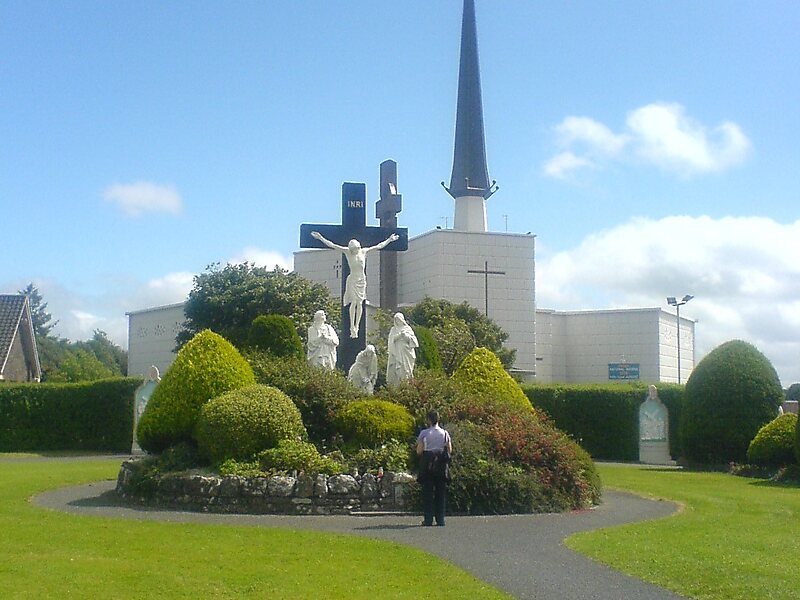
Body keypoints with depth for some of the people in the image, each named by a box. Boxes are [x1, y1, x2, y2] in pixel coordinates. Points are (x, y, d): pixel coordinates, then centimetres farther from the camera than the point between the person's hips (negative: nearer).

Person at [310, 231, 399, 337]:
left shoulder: (363, 251, 4)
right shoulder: (347, 252, -4)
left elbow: (379, 246, 13)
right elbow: (332, 245, -7)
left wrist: (389, 240, 17)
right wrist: (320, 238, -11)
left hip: (362, 280, 3)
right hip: (352, 279, -3)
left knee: (359, 303, 1)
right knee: (354, 302, -10)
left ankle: (357, 327, 5)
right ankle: (352, 327, -8)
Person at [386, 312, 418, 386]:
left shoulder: (407, 328, 10)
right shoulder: (393, 329, 15)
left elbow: (412, 338, 3)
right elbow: (392, 339, 2)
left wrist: (405, 335, -12)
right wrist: (399, 335, -12)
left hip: (406, 352, -1)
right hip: (396, 353, 1)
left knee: (406, 368, -9)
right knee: (396, 368, -8)